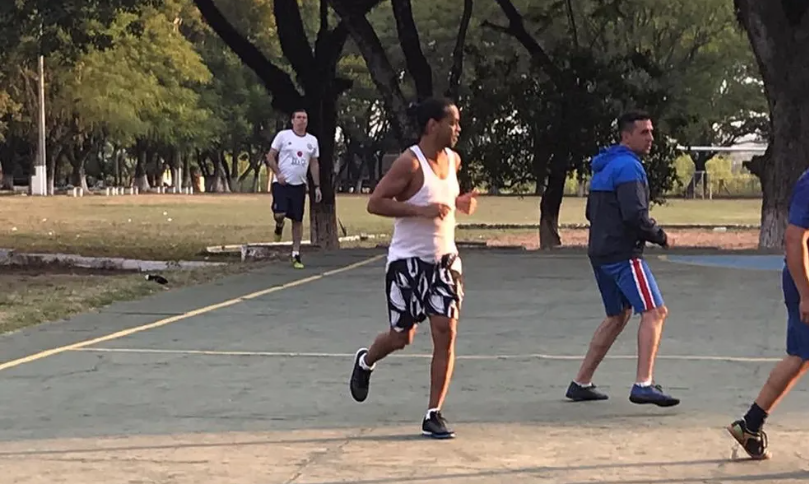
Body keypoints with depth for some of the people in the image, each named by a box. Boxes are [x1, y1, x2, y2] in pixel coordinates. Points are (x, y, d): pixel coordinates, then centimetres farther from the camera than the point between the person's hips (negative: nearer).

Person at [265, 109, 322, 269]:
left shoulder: (312, 140, 8)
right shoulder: (283, 135, -2)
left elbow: (314, 164, 13)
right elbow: (270, 156, -1)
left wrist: (317, 187, 7)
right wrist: (278, 174, -15)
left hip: (299, 185, 3)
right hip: (281, 183, -3)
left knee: (298, 220, 4)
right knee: (279, 214, -19)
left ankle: (296, 255, 12)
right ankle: (279, 226, 20)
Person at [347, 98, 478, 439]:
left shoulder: (453, 160, 6)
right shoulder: (410, 163, -16)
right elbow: (375, 203, -19)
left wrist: (461, 203, 2)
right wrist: (420, 210, -27)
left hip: (445, 259, 5)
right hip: (408, 261, -5)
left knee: (446, 331, -6)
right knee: (401, 336, 6)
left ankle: (434, 415, 1)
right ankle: (366, 361, 41)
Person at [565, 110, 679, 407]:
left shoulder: (604, 167, 19)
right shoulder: (629, 167, -13)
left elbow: (592, 212, 26)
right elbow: (635, 214, -22)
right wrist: (660, 237, -8)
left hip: (601, 251, 10)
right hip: (623, 255, -10)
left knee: (618, 316, 20)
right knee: (655, 312, -12)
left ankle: (581, 383, 22)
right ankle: (643, 385, -21)